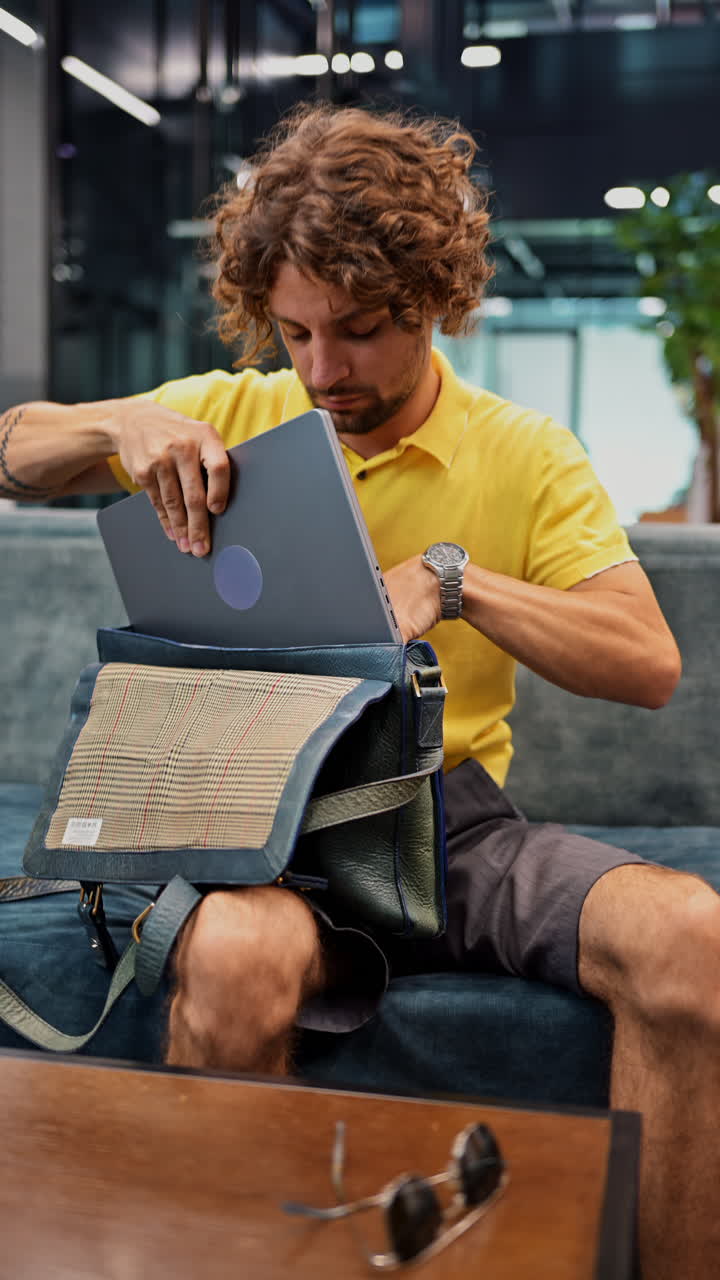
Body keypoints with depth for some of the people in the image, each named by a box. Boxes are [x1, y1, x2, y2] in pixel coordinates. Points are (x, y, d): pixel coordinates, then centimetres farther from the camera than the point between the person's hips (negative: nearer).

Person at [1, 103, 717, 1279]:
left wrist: (457, 580, -19)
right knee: (237, 956, -36)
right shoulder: (228, 414, 10)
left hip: (455, 814, 1)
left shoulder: (525, 455, 6)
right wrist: (124, 424, -11)